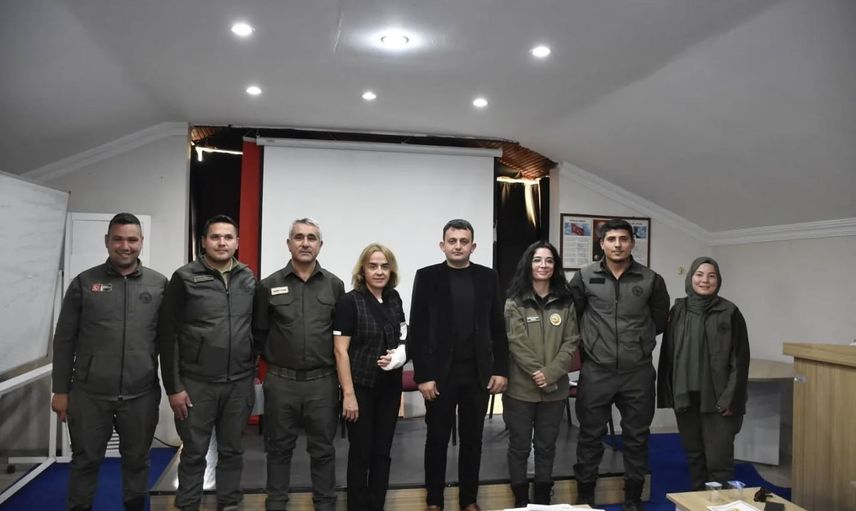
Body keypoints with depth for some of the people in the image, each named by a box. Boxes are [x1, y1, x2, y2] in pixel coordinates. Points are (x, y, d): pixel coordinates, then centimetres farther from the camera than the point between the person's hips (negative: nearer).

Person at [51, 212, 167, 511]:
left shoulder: (159, 284, 1)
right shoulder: (84, 283, 0)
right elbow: (64, 341, 3)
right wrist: (60, 390, 2)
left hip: (141, 395, 0)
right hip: (89, 394, 0)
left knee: (137, 461, 14)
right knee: (85, 461, 13)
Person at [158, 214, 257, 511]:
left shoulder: (249, 279, 5)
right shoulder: (185, 278, -5)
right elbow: (168, 335, -5)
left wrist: (253, 372, 7)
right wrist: (173, 386, -8)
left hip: (239, 384, 3)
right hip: (196, 384, -3)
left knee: (232, 451, 14)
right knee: (194, 453, 9)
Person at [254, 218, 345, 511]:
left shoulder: (335, 285, 1)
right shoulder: (269, 285, -1)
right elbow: (259, 332, 7)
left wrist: (327, 360, 7)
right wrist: (276, 359, 8)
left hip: (323, 381, 0)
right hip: (281, 381, 0)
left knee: (323, 449, 12)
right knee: (279, 448, 13)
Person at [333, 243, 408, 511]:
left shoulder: (394, 298, 4)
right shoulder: (349, 301, -12)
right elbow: (341, 351, -14)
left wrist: (400, 355, -4)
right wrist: (348, 393, -18)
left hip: (390, 386, 5)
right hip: (361, 387, -5)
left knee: (382, 451, 14)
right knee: (361, 453, 7)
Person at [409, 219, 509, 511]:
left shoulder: (487, 277, 4)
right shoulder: (427, 277, -2)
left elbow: (498, 328, 6)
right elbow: (417, 331, -5)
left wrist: (501, 370, 0)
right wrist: (423, 375, -11)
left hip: (478, 373, 2)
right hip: (440, 373, -2)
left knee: (472, 439, 12)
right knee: (437, 439, 9)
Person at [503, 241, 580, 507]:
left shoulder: (565, 302, 5)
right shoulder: (514, 302, -4)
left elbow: (571, 342, -1)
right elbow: (517, 344, -10)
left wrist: (550, 374, -13)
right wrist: (538, 374, -16)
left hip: (555, 388, 3)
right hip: (521, 388, -2)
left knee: (546, 446, 13)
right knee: (519, 446, 7)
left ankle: (543, 500, 27)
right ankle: (521, 500, 22)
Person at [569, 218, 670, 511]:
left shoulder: (651, 280, 0)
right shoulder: (584, 277, -2)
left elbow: (660, 319, 12)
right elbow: (570, 315, 7)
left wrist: (639, 341, 11)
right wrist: (589, 342, 7)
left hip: (638, 372, 1)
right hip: (596, 371, -1)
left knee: (637, 437, 12)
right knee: (590, 436, 9)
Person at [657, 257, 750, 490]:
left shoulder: (729, 312, -4)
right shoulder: (677, 311, 6)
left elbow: (740, 359, -6)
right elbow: (667, 355, 7)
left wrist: (731, 398, -11)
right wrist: (668, 393, 5)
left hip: (716, 399, -4)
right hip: (685, 397, 4)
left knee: (718, 460, -3)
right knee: (694, 456, 14)